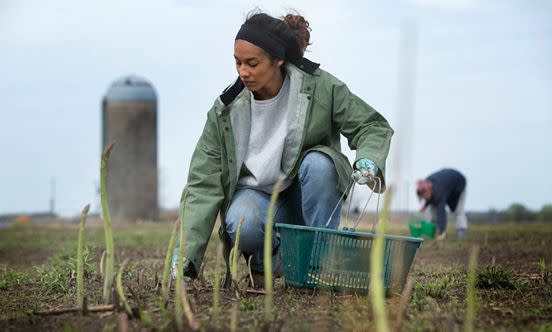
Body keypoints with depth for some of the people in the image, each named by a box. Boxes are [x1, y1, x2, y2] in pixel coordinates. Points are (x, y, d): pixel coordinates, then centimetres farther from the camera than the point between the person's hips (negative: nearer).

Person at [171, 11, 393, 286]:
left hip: (307, 192, 0)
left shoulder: (320, 87, -15)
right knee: (242, 226, -35)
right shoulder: (226, 110, -13)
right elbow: (204, 185, -13)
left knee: (319, 162, -33)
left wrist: (369, 160, -30)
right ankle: (265, 259, 0)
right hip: (256, 193, 0)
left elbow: (374, 126, -5)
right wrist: (185, 253, -23)